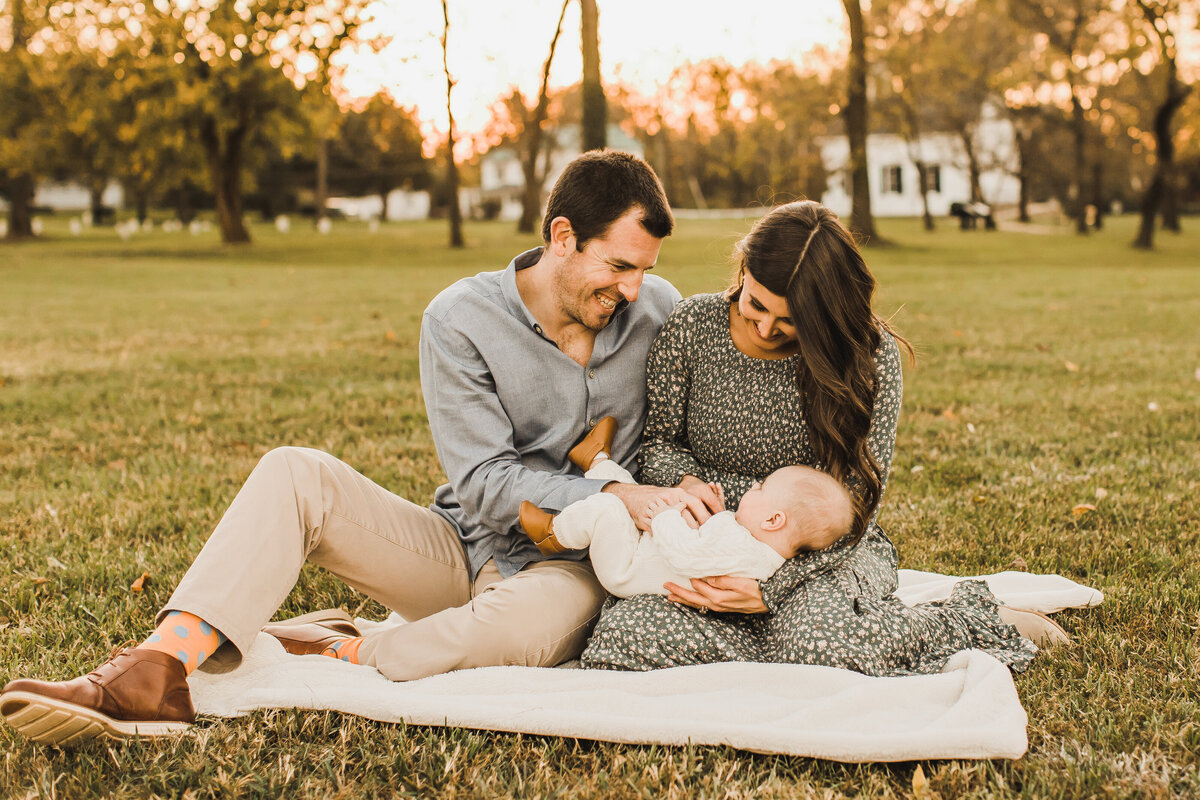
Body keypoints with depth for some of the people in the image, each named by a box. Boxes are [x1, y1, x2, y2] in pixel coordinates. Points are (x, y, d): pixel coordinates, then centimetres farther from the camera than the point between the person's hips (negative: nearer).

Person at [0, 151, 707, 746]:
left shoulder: (658, 311, -2)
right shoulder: (462, 319, -9)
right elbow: (486, 485, -15)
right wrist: (614, 496, -24)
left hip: (568, 566, 0)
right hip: (461, 548, 1)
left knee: (537, 624, -40)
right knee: (297, 474, -22)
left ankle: (335, 656, -20)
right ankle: (152, 674, -35)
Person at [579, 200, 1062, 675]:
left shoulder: (871, 357, -14)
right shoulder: (692, 327, -8)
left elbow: (852, 510, -13)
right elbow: (657, 440, 7)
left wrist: (768, 590, -27)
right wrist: (685, 481, -19)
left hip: (829, 551, -2)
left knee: (821, 641, -37)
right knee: (623, 635, -27)